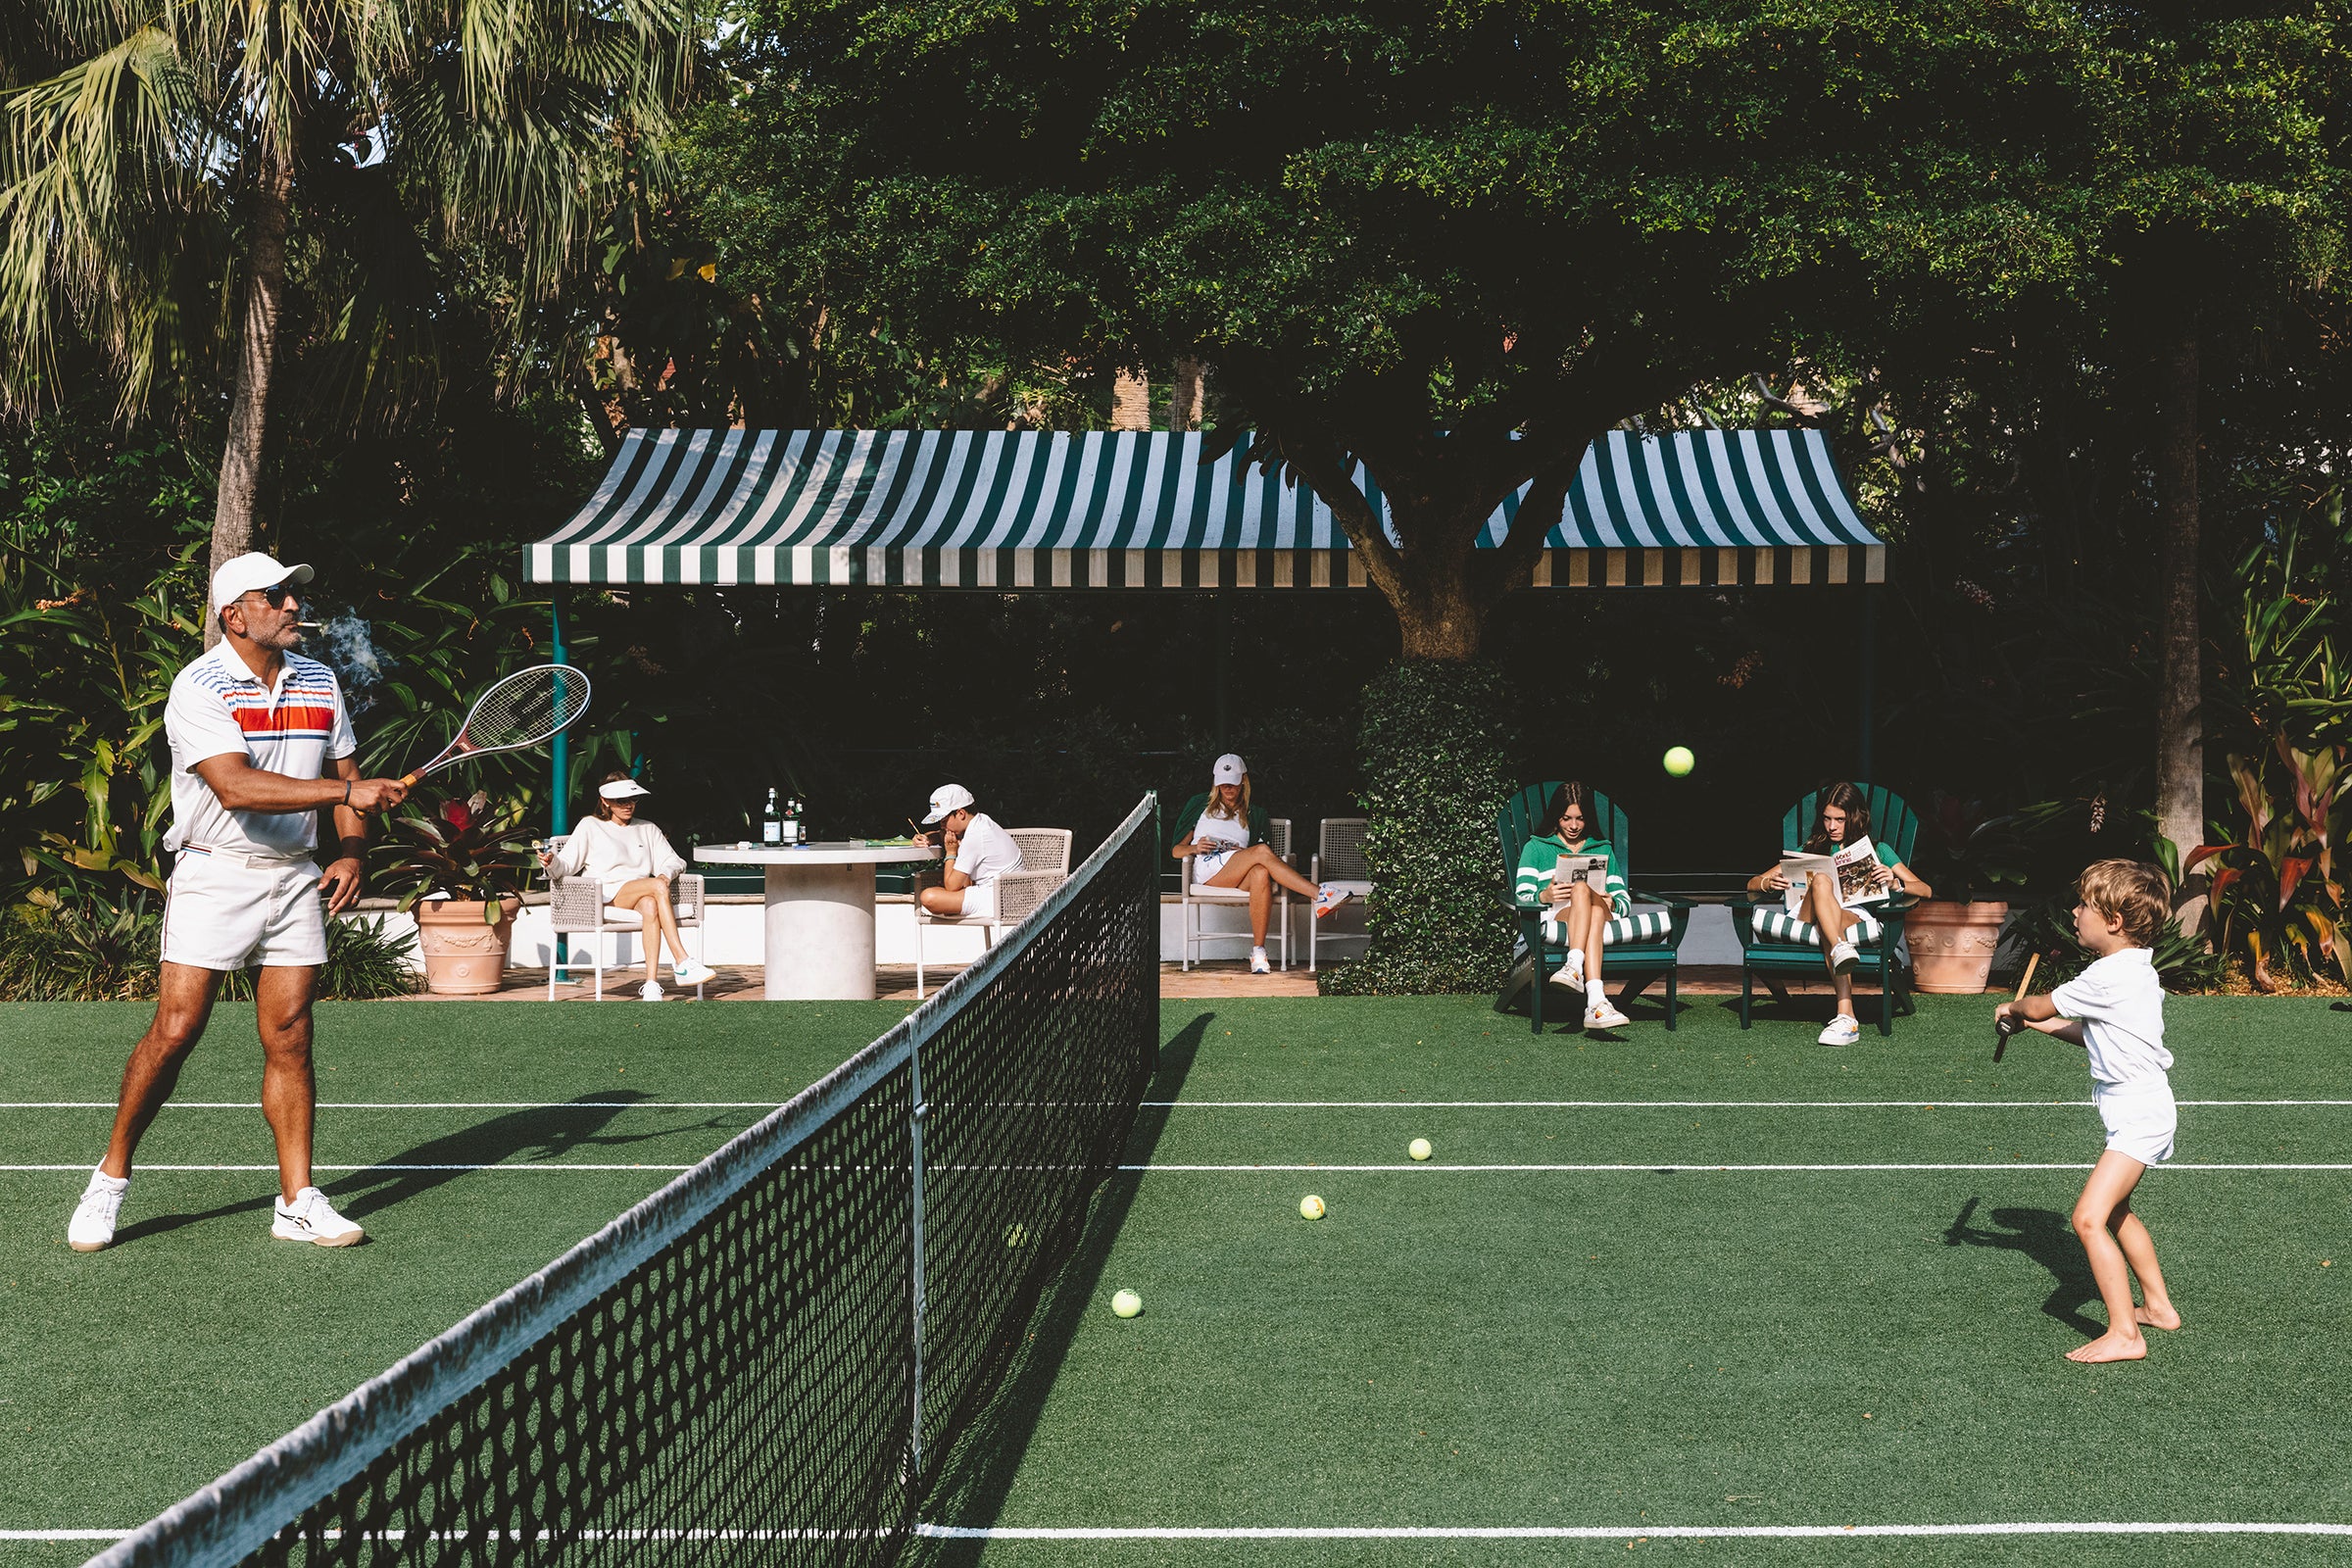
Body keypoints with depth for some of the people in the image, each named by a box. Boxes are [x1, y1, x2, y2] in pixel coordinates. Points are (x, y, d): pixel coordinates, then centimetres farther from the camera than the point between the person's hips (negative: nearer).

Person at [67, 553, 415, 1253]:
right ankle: (111, 1177, 9)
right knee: (175, 1031, -8)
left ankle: (298, 1201, 4)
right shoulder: (199, 686, -11)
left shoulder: (321, 683, 9)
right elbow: (237, 787, -23)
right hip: (213, 874, -5)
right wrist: (348, 792, -27)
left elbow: (346, 777, 18)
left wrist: (351, 852, 0)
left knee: (289, 1039, 1)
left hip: (296, 880, 5)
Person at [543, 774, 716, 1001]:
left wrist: (666, 872, -6)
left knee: (650, 905, -38)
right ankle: (682, 963, -40)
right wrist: (552, 861, -18)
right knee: (658, 886, -32)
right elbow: (567, 864, 6)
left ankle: (651, 985, -48)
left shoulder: (648, 830, 25)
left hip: (640, 895, 3)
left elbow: (674, 861, 18)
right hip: (606, 896, -3)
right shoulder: (590, 827, 15)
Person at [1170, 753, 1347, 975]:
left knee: (1261, 873, -39)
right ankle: (1319, 895, -41)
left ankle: (1258, 952, -43)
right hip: (1206, 870, -2)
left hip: (1237, 877, 2)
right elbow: (1176, 850, 17)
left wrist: (1241, 851, -3)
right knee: (1263, 851, -31)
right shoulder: (1200, 805, 24)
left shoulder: (1254, 814, 28)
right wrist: (1195, 848, -5)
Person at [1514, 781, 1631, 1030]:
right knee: (1582, 889, -38)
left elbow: (1625, 901, 21)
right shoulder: (1536, 848, 23)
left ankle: (1575, 967, -59)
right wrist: (1544, 896, -12)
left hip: (1601, 919, 1)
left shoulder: (1603, 849, 29)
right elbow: (1522, 897, 11)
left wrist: (1611, 903, -5)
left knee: (1582, 889, -36)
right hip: (1554, 921, -1)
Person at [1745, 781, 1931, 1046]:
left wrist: (1895, 883, -9)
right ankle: (1840, 949, -59)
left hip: (1856, 919, -1)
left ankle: (1845, 1017, -56)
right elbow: (1752, 883, 24)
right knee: (1820, 881, -33)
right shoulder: (1812, 850, 29)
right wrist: (1769, 883, -3)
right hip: (1811, 919, 1)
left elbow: (1926, 890, 14)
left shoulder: (1877, 850, 24)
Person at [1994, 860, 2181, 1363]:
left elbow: (2043, 1006, -8)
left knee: (2088, 1218, -17)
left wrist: (2014, 1009, 14)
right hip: (2140, 1111, 11)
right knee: (2115, 1210, 27)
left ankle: (2124, 1335, -15)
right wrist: (2034, 1020, 14)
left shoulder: (2109, 976, -21)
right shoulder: (2130, 970, 10)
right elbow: (2092, 1036, 19)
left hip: (2139, 1116, -11)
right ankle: (2158, 1306, 38)